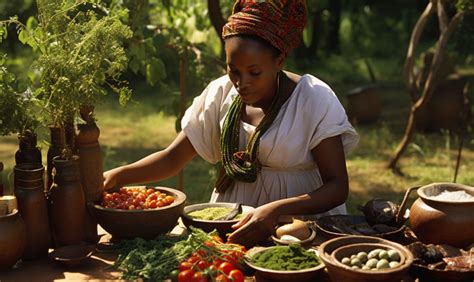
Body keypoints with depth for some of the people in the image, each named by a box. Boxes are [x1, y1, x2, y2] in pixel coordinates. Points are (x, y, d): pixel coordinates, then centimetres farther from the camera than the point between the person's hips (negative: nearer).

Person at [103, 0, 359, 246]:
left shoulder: (315, 99, -11)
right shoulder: (220, 93, 1)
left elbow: (338, 187, -14)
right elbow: (173, 157, 3)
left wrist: (276, 210, -32)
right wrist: (118, 176, -17)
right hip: (231, 219, 4)